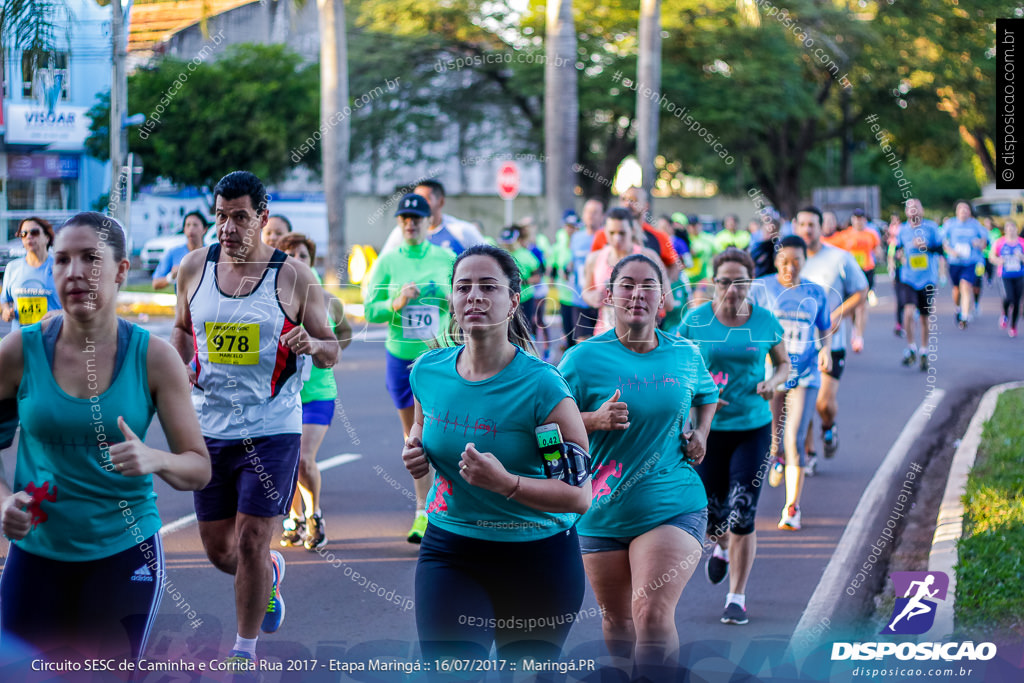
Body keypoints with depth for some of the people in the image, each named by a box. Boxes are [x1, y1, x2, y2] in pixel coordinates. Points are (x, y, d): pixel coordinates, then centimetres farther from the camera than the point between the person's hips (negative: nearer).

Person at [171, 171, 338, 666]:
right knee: (218, 549, 9)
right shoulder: (194, 268, 3)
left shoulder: (294, 277, -6)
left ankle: (245, 649, 13)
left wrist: (312, 344, -22)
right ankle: (271, 574, 43)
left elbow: (331, 351, 1)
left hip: (271, 429, -4)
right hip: (210, 427, 4)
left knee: (251, 541, -6)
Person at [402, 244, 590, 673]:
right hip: (450, 551, 3)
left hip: (538, 560, -2)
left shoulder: (541, 386, -18)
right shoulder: (428, 371, -3)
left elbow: (579, 495, -18)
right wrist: (414, 450, -1)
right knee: (450, 674, -16)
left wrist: (505, 482, -31)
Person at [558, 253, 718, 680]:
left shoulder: (685, 354, 4)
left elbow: (707, 394, 26)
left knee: (653, 615, -19)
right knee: (617, 622, 14)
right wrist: (596, 419, -21)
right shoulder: (585, 357, -5)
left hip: (674, 507, 0)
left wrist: (700, 432, 8)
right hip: (603, 512, 1)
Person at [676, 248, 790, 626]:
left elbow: (783, 363, 13)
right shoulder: (695, 321, -4)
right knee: (710, 515, 6)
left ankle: (737, 597, 7)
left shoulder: (766, 321, -1)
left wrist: (773, 382, -9)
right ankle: (721, 547, 44)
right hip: (707, 428, 0)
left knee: (742, 515, -7)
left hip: (753, 428, 0)